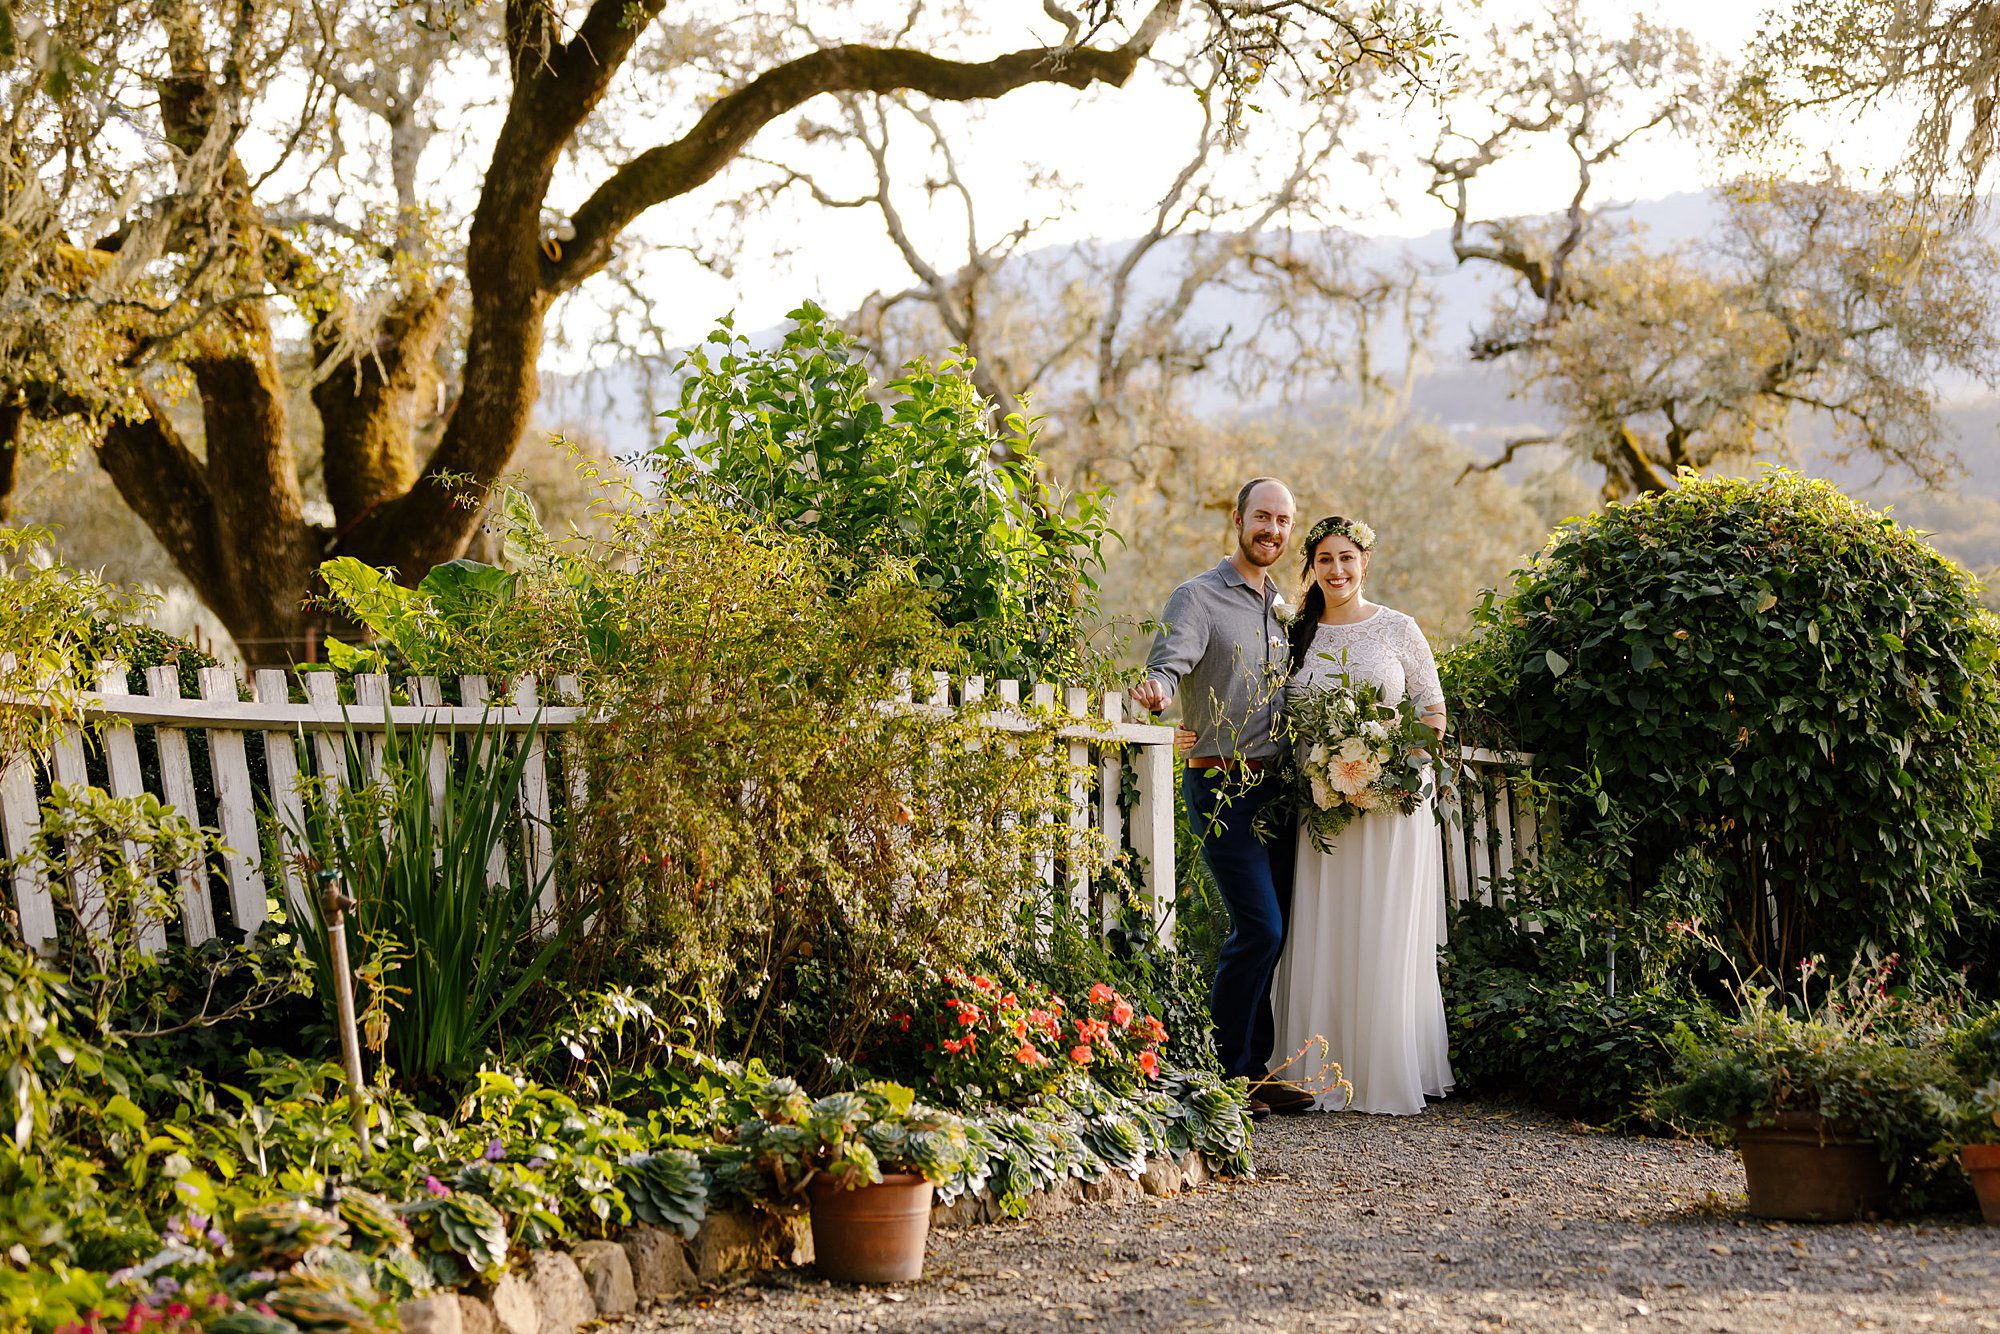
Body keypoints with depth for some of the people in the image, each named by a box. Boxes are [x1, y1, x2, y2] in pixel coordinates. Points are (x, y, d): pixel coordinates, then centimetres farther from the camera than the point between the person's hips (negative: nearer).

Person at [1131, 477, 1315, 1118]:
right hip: (1221, 787, -7)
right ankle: (1224, 1076, -3)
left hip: (1275, 785, 7)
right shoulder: (1198, 597, -7)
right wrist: (1156, 689, -45)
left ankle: (1256, 1071, 15)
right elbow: (1168, 662, -23)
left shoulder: (1282, 607, 15)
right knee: (1259, 928, -13)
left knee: (1274, 931, 7)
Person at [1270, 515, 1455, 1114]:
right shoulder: (1297, 636, 11)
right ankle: (1325, 1075, 5)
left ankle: (1390, 1077, 4)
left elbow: (1434, 712, 5)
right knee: (1319, 937, -1)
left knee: (1385, 941, -3)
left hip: (1391, 804, -3)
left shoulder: (1398, 629, 3)